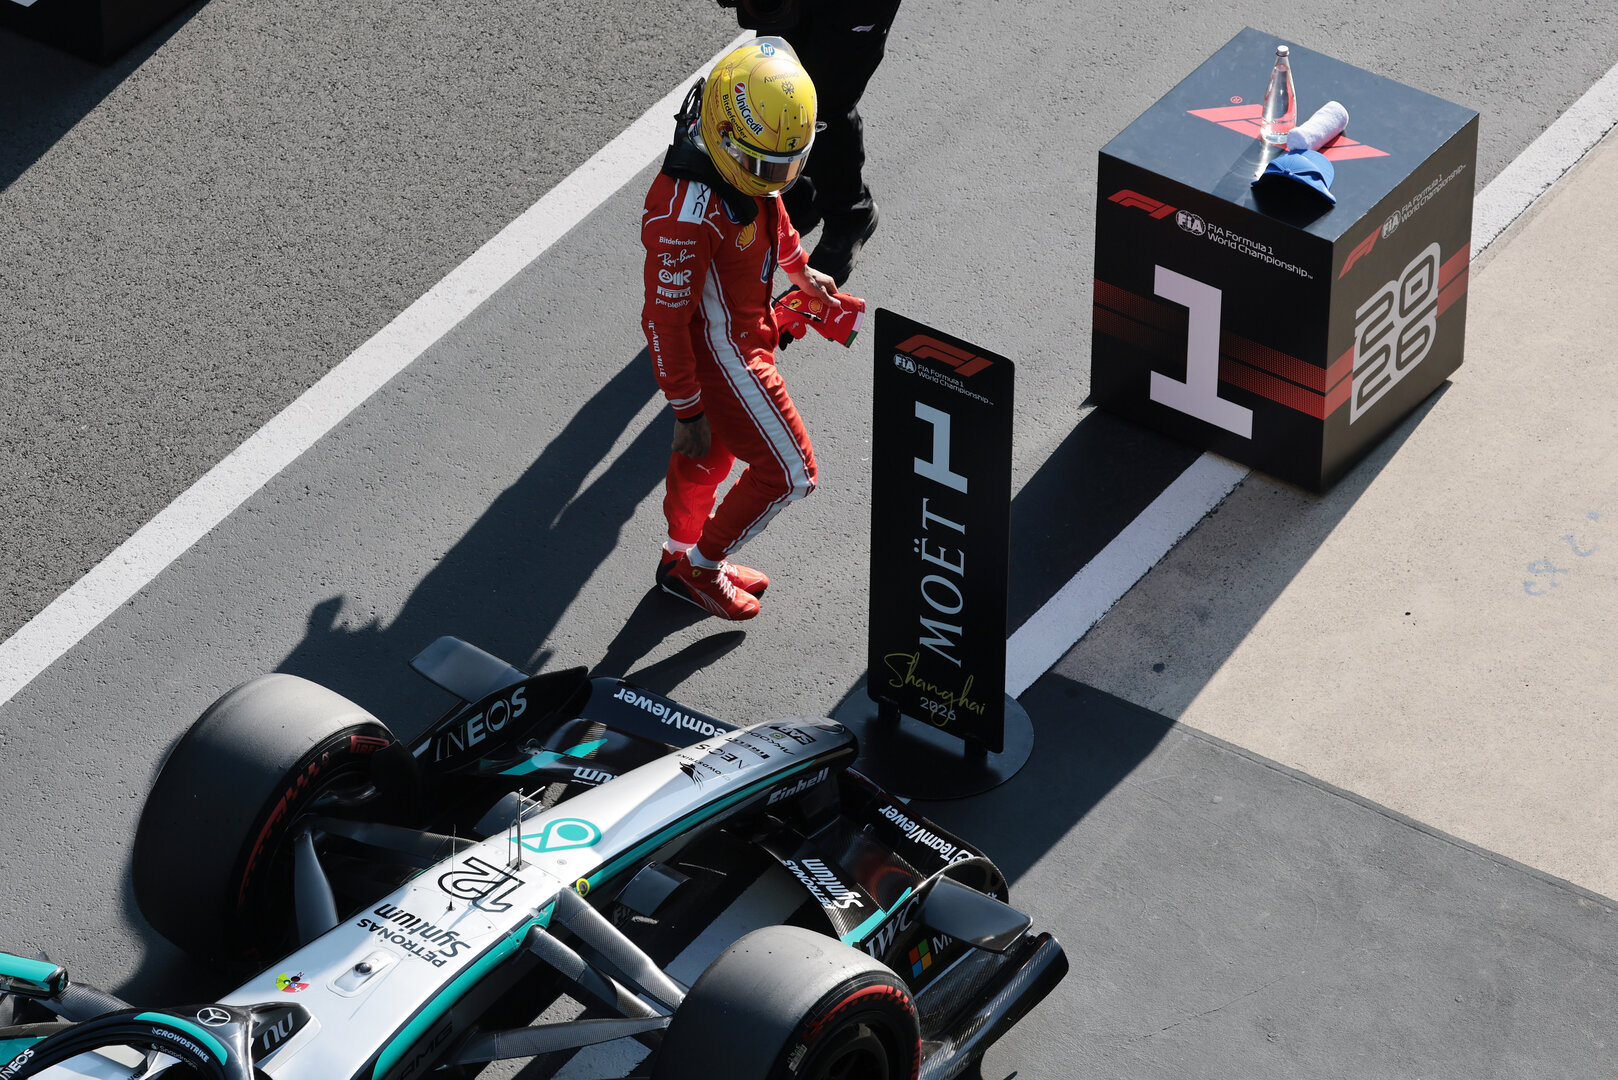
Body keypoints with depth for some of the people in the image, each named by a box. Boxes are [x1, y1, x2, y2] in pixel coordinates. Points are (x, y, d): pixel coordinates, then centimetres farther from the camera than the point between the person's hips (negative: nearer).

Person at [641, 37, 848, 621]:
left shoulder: (742, 151, -13)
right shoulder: (687, 215, -39)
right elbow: (665, 318, -29)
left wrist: (800, 268, 28)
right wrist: (686, 411, -21)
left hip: (743, 327, 8)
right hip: (720, 351, -8)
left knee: (711, 453, 28)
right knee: (787, 472, 4)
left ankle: (681, 554, 50)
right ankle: (701, 567, 24)